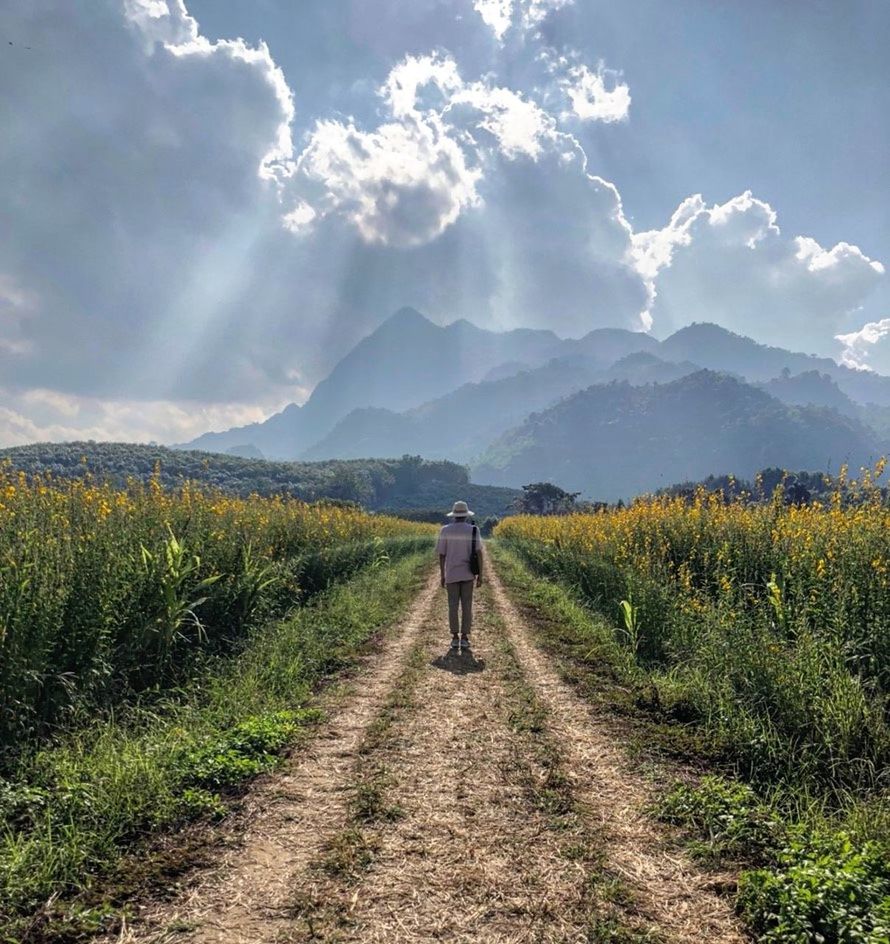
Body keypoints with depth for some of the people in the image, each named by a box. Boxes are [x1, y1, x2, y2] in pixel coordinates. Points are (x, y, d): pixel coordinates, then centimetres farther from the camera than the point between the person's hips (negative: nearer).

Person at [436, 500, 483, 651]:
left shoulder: (445, 530, -2)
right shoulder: (473, 530, -4)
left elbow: (441, 555, -1)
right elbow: (479, 553, -8)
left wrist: (442, 576, 8)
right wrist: (480, 575, -2)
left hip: (452, 574, 0)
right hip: (468, 574, 0)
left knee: (453, 606, 6)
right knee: (467, 606, 5)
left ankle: (455, 638, 7)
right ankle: (464, 638, 4)